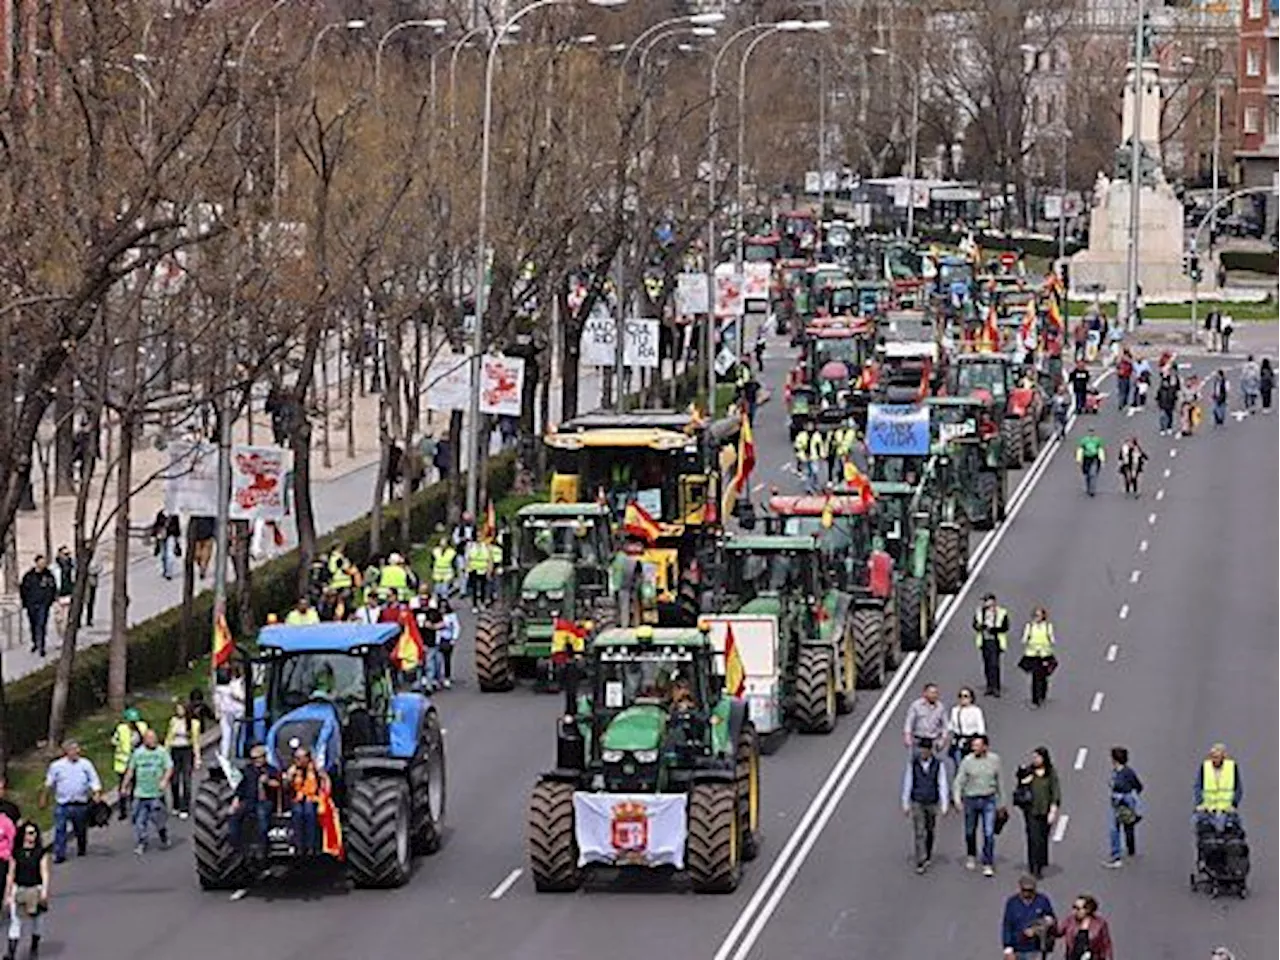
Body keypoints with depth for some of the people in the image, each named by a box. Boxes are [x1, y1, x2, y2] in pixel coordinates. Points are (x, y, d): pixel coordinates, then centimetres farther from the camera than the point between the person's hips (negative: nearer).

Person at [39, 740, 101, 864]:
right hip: (62, 805, -1)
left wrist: (97, 793, -14)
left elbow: (94, 781, 1)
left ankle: (81, 850, 32)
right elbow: (49, 783, 13)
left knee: (81, 829, 13)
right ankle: (59, 854, -2)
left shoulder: (86, 764, 1)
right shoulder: (57, 766, 1)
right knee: (60, 830, -7)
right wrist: (44, 797, 18)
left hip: (81, 805, 1)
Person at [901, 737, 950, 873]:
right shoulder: (912, 764, -6)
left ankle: (928, 856, 36)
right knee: (919, 833, -7)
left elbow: (942, 785, -5)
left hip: (932, 803, 1)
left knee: (929, 831, 15)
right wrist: (905, 805, 2)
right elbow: (907, 784, 0)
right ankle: (921, 862, -6)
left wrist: (944, 806, -8)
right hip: (917, 803, -1)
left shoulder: (939, 765, -7)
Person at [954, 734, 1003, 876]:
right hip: (971, 799, 0)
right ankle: (971, 856, 40)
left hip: (989, 800, 0)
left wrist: (999, 797, 16)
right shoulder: (967, 761, -7)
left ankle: (988, 865, 0)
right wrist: (957, 796, -23)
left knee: (989, 833, -7)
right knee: (970, 832, 14)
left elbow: (998, 779, 10)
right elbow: (959, 780, -8)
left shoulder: (994, 759, -2)